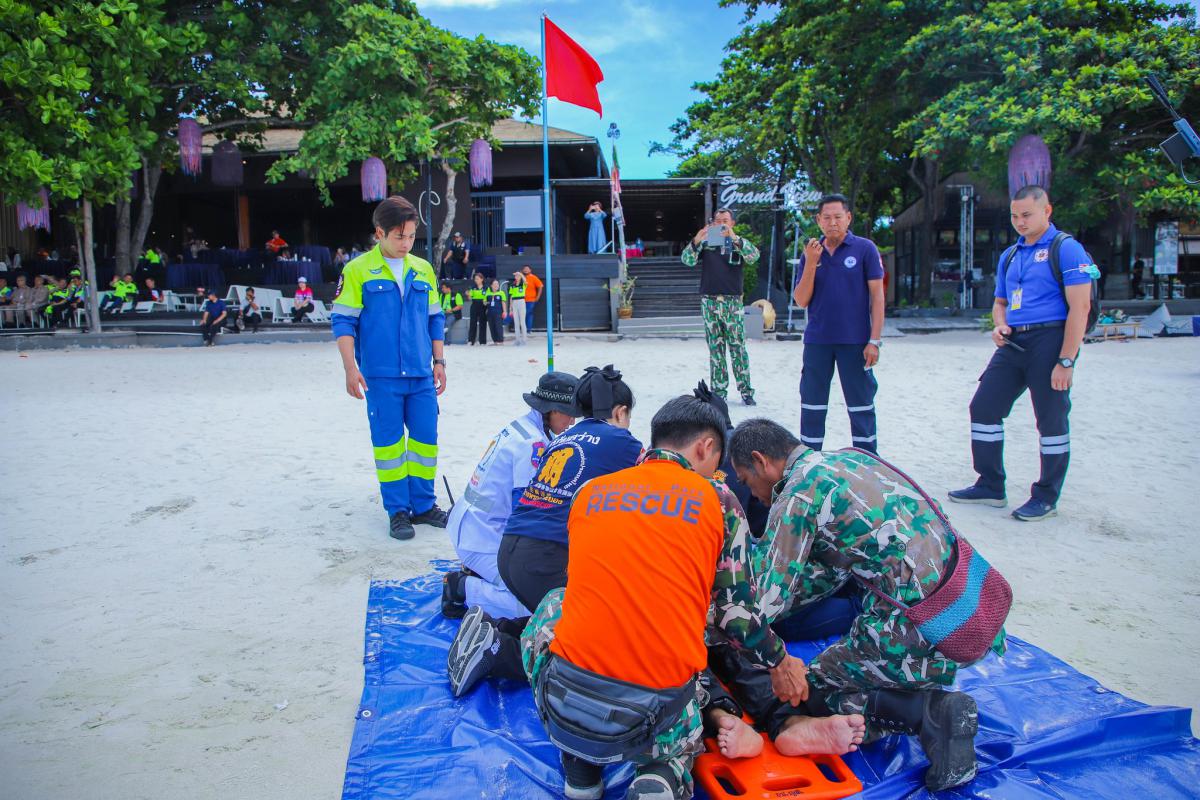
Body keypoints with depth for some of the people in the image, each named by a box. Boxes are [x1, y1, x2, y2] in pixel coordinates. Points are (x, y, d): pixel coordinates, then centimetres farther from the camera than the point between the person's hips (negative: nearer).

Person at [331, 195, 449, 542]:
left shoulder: (423, 270, 11)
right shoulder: (358, 270, -2)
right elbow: (343, 322, -3)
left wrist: (439, 362, 13)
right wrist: (351, 368, -10)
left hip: (421, 374, 4)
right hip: (381, 375, -4)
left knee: (426, 437, 6)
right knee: (388, 442, 2)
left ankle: (423, 505, 20)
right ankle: (398, 511, 13)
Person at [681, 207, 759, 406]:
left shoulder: (738, 244, 8)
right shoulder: (705, 244, 11)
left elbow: (754, 255, -12)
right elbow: (687, 260, -4)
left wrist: (734, 237, -25)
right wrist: (696, 240, -22)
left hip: (733, 301, -1)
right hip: (709, 301, 1)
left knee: (738, 346, -3)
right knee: (715, 348, 5)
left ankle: (746, 391, 1)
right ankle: (719, 390, 10)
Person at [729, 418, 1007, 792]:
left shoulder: (798, 492, -9)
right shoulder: (850, 457, 16)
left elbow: (768, 599, -5)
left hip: (929, 633, -8)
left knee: (811, 687, 10)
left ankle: (930, 710, -7)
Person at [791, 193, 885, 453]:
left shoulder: (864, 248, -2)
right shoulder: (812, 253, 6)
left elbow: (877, 295, -4)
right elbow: (801, 301, 1)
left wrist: (875, 340, -9)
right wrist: (811, 264, -12)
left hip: (854, 341, -3)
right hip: (817, 341, 3)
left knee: (861, 405, 4)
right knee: (812, 405, 8)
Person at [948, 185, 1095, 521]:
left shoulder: (1066, 249, -6)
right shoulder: (1009, 255, 17)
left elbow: (1080, 306, -13)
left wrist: (1066, 361, -18)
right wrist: (1000, 326, 1)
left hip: (1049, 339, -7)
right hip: (1013, 343, 8)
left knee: (1051, 419, 1)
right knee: (983, 407, 5)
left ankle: (1047, 497, 13)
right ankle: (990, 486, 16)